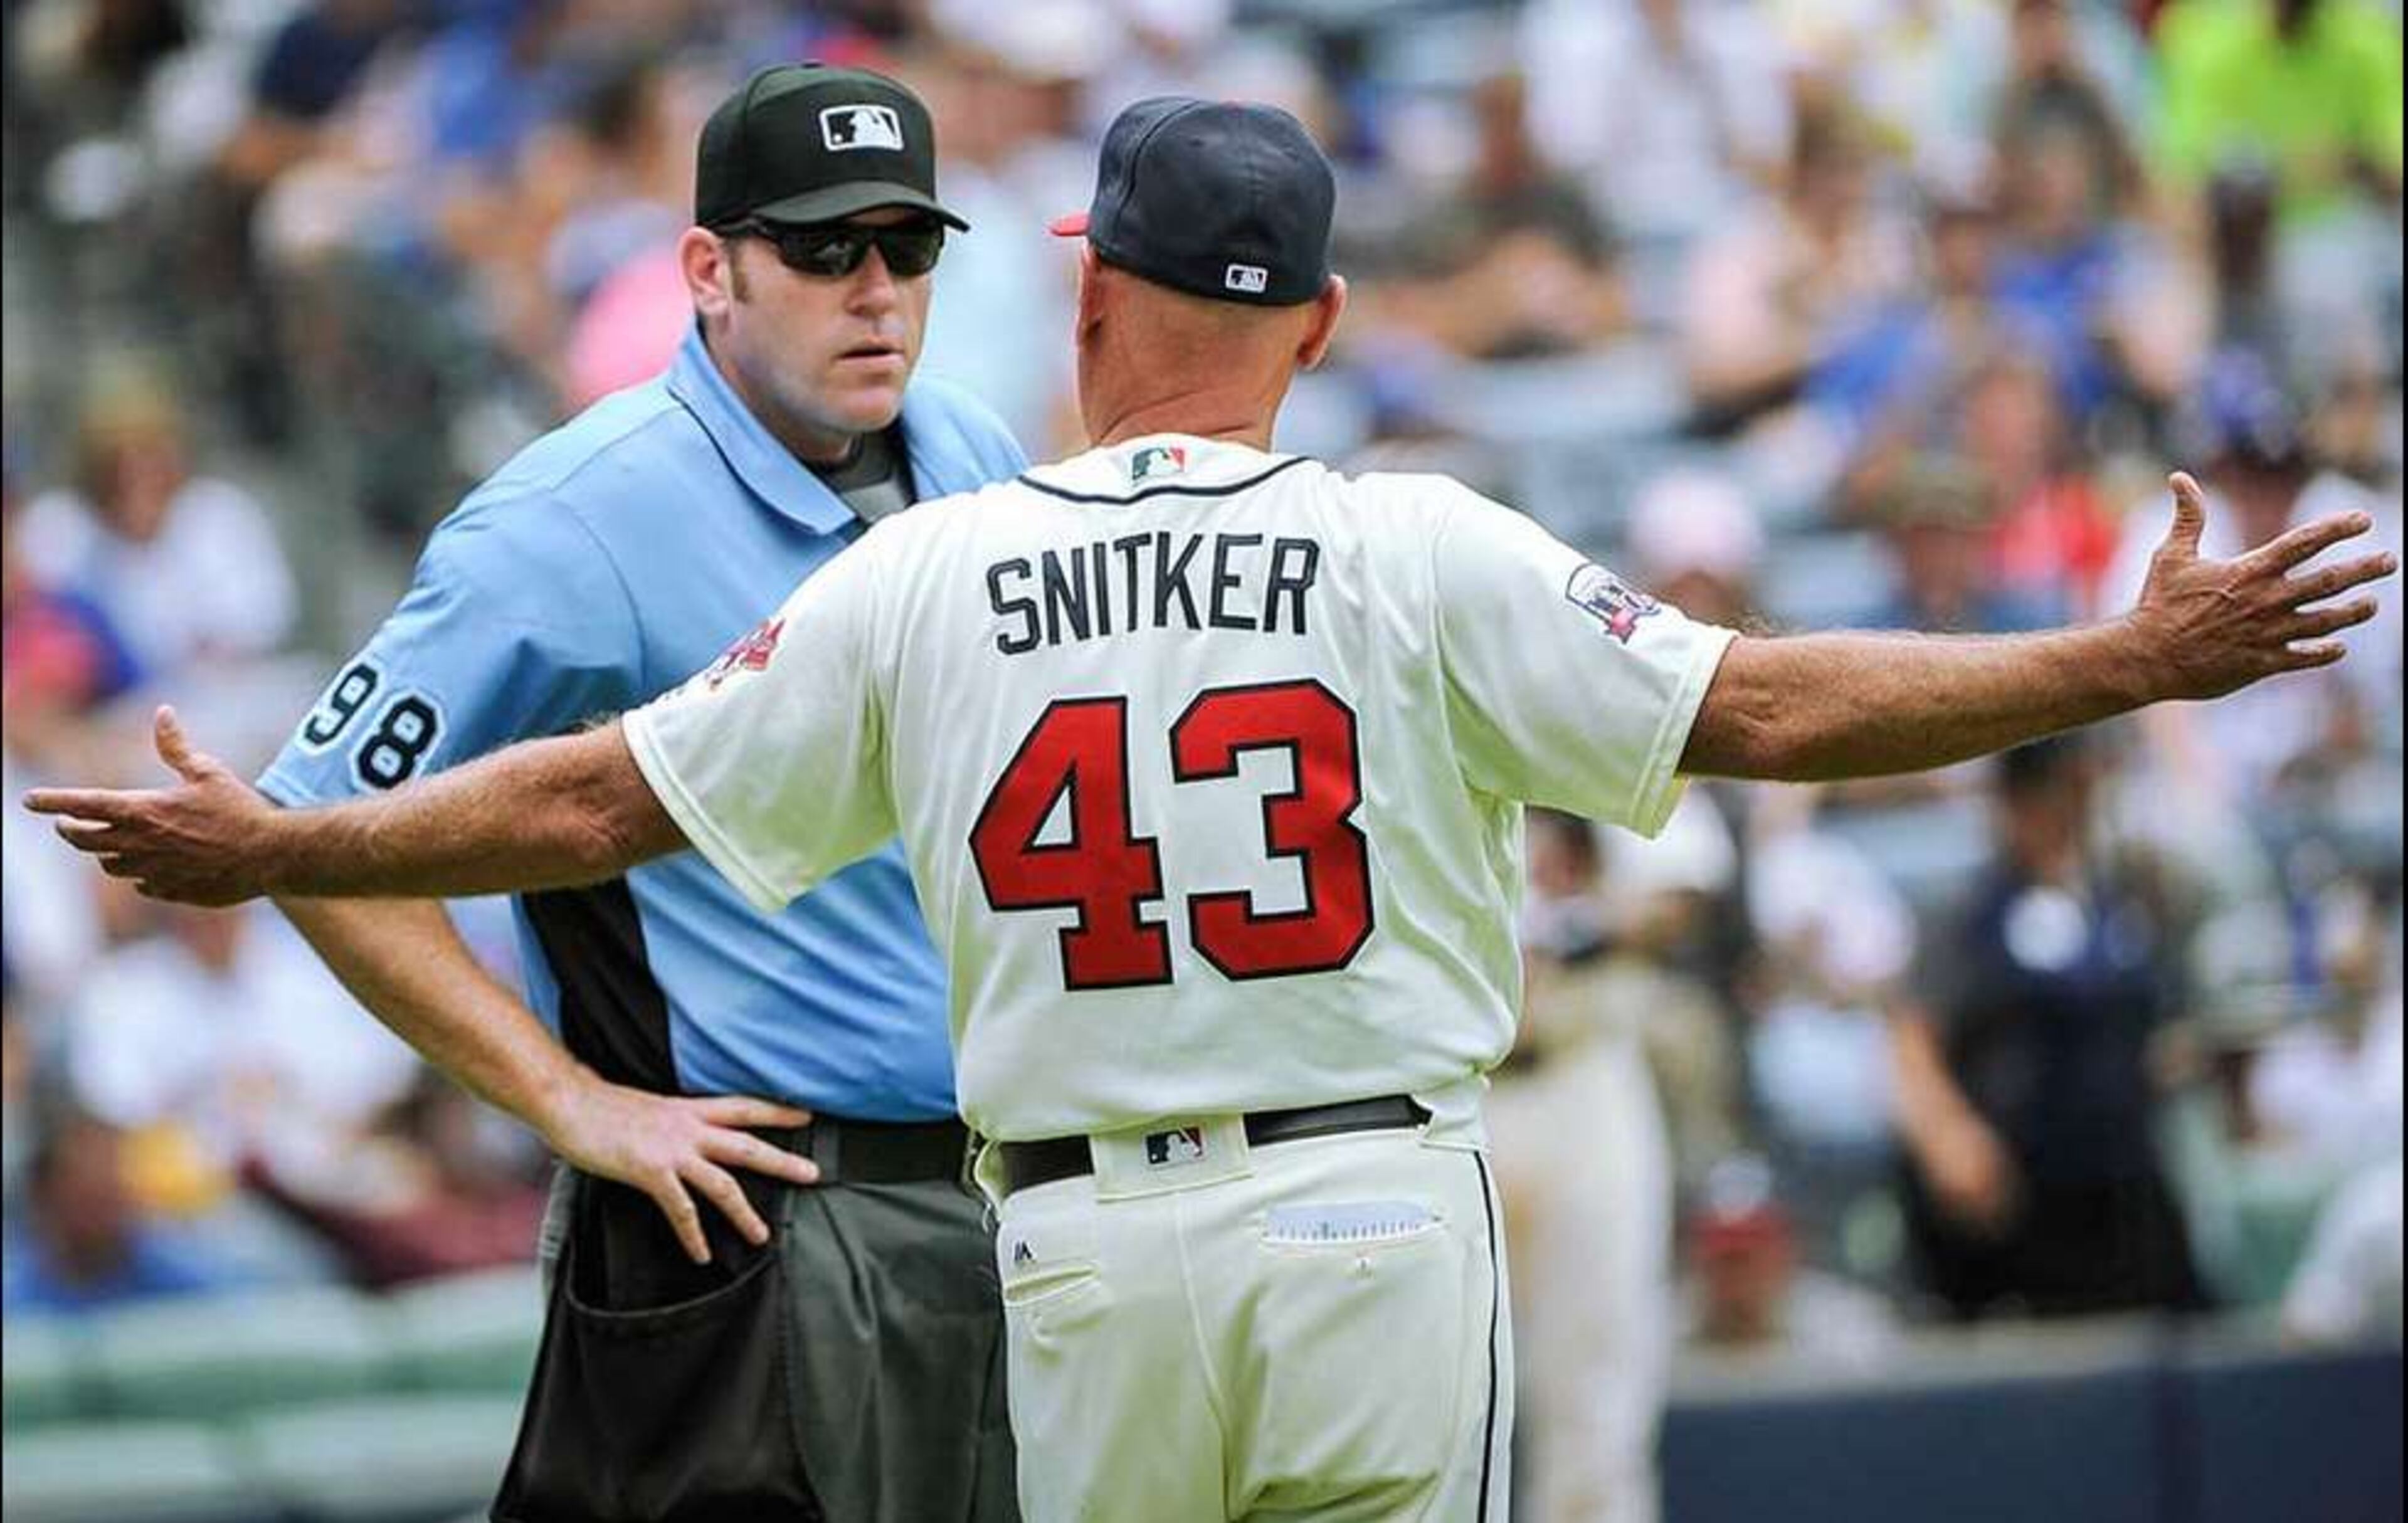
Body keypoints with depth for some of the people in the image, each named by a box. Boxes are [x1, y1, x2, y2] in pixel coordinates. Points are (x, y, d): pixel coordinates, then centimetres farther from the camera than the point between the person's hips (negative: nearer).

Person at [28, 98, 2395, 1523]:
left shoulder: (921, 582, 1)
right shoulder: (1425, 559, -3)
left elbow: (606, 801, 5)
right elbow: (1756, 710, -6)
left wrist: (267, 849, 18)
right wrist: (2132, 664, -1)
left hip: (1088, 1241, 1)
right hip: (1380, 1210, -1)